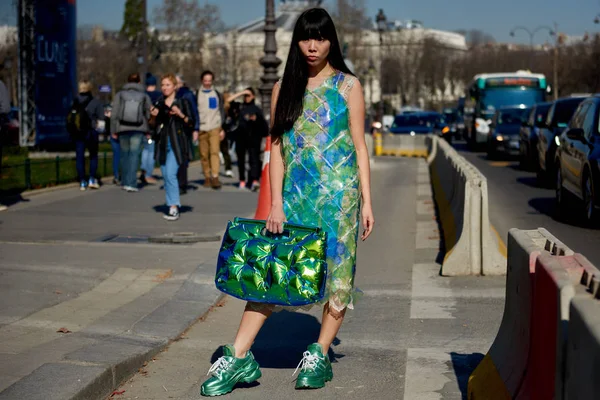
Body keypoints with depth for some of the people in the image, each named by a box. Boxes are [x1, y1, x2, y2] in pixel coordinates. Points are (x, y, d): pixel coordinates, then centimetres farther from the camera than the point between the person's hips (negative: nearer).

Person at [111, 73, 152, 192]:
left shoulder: (120, 95, 3)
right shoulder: (144, 96, 3)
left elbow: (114, 115, 1)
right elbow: (149, 114, 4)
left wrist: (114, 131, 7)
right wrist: (148, 131, 13)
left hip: (123, 129, 1)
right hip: (138, 129, -1)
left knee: (125, 154, 12)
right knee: (134, 155, -3)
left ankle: (125, 182, 19)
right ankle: (131, 183, -13)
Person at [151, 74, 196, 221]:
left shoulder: (183, 102, 0)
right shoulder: (158, 104, 14)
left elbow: (192, 124, -2)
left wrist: (180, 114, -18)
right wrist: (153, 116, -1)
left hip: (177, 144, -6)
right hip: (162, 143, 6)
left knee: (170, 174, -17)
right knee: (166, 176, 8)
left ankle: (174, 208, -17)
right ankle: (172, 205, 17)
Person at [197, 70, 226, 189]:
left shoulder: (217, 94, 13)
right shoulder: (197, 94, 8)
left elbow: (222, 112, 14)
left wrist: (222, 129, 7)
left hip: (215, 128, 0)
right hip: (202, 129, 0)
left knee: (214, 152, -14)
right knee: (204, 154, 0)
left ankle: (215, 177, -21)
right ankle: (207, 177, 8)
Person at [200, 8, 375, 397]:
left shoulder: (348, 86, 4)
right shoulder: (285, 88, 10)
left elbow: (360, 146, 2)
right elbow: (277, 147, 8)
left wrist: (366, 201, -4)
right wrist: (276, 202, -1)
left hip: (338, 192, -2)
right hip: (294, 192, 2)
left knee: (337, 272, 1)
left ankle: (320, 356, 14)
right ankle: (239, 357, -2)